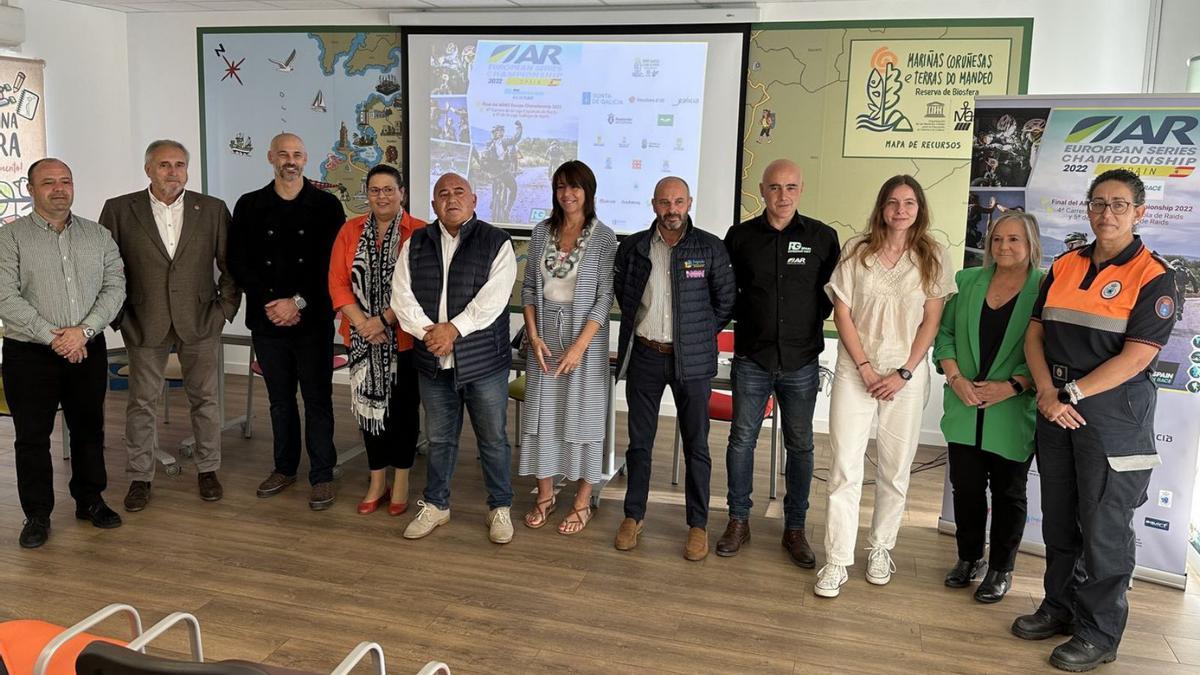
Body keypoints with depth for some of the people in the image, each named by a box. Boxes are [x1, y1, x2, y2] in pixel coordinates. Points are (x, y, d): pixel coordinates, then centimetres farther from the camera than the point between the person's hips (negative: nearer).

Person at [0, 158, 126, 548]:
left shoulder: (98, 236, 8)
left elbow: (114, 287, -1)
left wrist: (83, 331, -14)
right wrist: (52, 338, -17)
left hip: (88, 351, 3)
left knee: (89, 429, 12)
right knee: (32, 437, 5)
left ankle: (90, 500, 27)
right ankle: (37, 515, 17)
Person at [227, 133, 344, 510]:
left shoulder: (326, 206, 1)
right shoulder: (249, 206, 7)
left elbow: (331, 263, -4)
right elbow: (238, 262, 2)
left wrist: (298, 302, -13)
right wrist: (271, 303, -10)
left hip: (313, 319, -2)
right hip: (267, 319, 3)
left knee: (317, 399, 0)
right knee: (280, 399, 13)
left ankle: (322, 476, 9)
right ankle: (284, 468, 26)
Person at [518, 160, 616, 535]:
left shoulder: (603, 236, -7)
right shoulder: (543, 231, 5)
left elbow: (604, 296, -10)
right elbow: (529, 286, 7)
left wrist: (580, 346, -17)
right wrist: (534, 336, -4)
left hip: (585, 335, -4)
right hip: (544, 334, 4)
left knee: (583, 415, 4)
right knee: (542, 412, 8)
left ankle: (583, 501, 16)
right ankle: (545, 494, 23)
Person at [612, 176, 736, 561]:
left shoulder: (710, 249, -5)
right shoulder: (633, 248, 1)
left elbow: (725, 301, 3)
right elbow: (621, 292, 16)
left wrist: (700, 336, 4)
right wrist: (641, 324, 11)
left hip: (692, 360, -2)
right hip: (644, 356, 2)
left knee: (696, 445, 6)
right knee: (639, 441, 11)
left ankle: (698, 525, 18)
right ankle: (633, 517, 24)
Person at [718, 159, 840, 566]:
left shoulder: (823, 237, -1)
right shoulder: (741, 236, 1)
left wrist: (813, 321, 2)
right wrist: (743, 317, 4)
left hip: (801, 362, 0)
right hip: (752, 360, 0)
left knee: (800, 446, 8)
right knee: (742, 440, 6)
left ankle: (795, 528, 21)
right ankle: (738, 521, 20)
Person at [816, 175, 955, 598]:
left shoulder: (932, 258, 2)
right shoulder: (857, 251, 1)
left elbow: (931, 322, 1)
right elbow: (841, 313, -1)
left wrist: (904, 373, -8)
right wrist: (865, 368, -8)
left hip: (906, 374, 1)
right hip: (856, 369, 0)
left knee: (895, 467, 7)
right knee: (845, 465, -4)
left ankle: (881, 549, 24)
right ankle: (837, 561, 1)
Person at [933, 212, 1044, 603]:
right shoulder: (967, 281, 7)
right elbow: (945, 332, 7)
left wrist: (1012, 386, -17)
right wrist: (955, 377, -7)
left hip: (1014, 412, -3)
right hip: (965, 409, 3)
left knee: (1008, 491, 10)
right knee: (966, 486, 11)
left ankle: (1001, 569, 25)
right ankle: (969, 558, 31)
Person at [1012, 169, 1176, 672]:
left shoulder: (1153, 276, -8)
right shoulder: (1065, 266, 9)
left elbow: (1137, 355, -15)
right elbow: (1035, 332, 5)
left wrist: (1073, 395, -16)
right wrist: (1047, 391, -10)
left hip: (1114, 413, -5)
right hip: (1057, 407, 6)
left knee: (1104, 527, 2)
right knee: (1059, 517, 15)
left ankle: (1099, 633, 16)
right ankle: (1061, 607, 31)